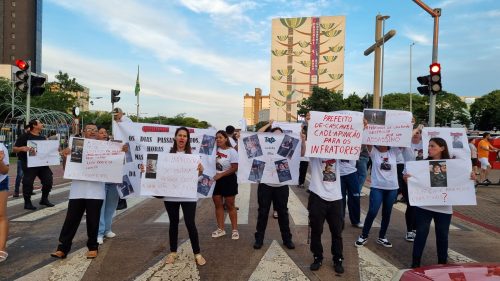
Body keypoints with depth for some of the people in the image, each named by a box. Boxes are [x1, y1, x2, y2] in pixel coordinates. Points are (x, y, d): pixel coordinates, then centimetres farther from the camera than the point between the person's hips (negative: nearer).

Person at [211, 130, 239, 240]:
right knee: (218, 205, 10)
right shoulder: (215, 149, 2)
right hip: (215, 180, 5)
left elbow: (234, 168, -16)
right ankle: (221, 229, 22)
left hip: (228, 180, -5)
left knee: (230, 205, 3)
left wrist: (221, 174, -19)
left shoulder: (232, 151, -13)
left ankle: (235, 230, 15)